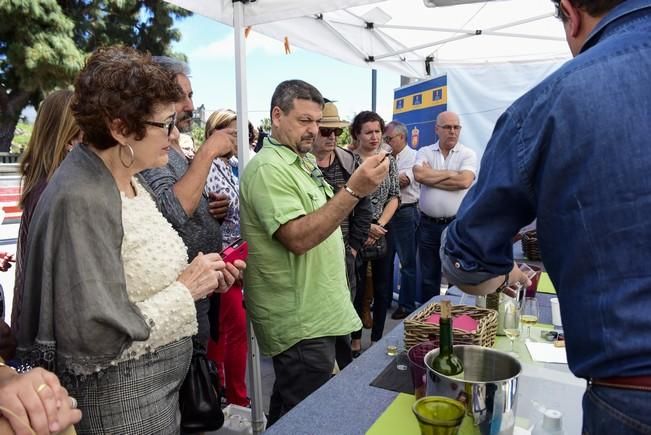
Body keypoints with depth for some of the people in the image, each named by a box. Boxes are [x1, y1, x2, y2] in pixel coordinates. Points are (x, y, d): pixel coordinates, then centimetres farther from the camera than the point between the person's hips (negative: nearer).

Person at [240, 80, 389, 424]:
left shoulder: (304, 160, 13)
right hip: (301, 323, -9)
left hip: (315, 313, 9)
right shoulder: (269, 168, -18)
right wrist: (354, 191, -32)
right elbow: (298, 238, -29)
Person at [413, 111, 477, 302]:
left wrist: (431, 176, -9)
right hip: (428, 224, 2)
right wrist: (450, 173, -8)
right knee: (428, 277, 14)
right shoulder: (424, 152, 6)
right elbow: (419, 175, -14)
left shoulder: (468, 154, 0)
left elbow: (464, 181, -17)